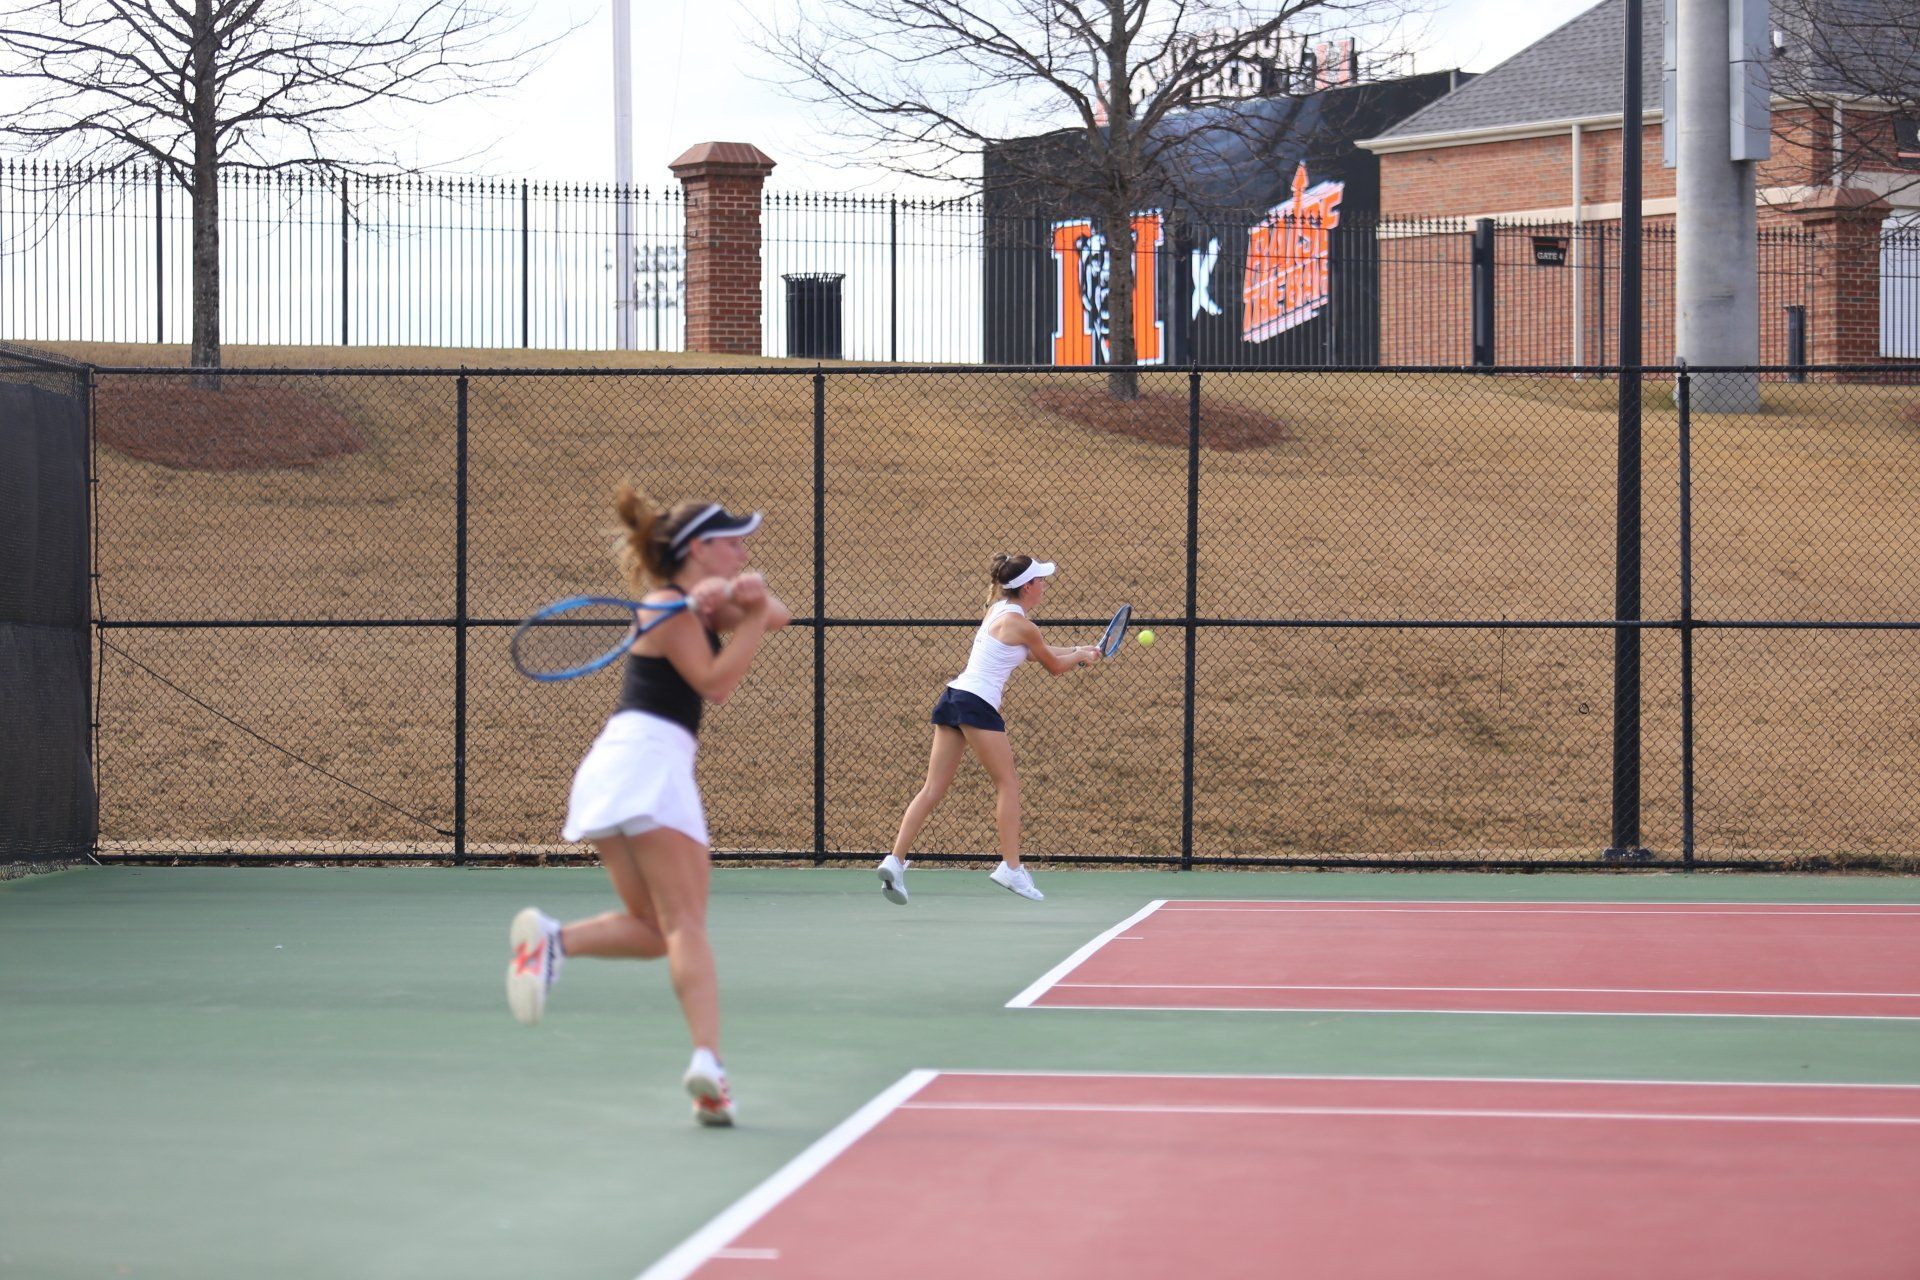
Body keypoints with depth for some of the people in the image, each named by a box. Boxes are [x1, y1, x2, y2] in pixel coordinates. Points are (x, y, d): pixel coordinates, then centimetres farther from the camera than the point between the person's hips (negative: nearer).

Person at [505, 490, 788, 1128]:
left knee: (656, 930, 8)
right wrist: (752, 613, -11)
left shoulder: (703, 603, 23)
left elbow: (776, 617, 18)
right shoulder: (671, 605, -4)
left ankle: (552, 938, -14)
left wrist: (753, 600, -2)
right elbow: (716, 682, -11)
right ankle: (707, 1060, -23)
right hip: (647, 754, -9)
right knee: (685, 925, -14)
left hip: (613, 765, 9)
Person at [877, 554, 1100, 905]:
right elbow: (1055, 667, 5)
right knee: (1008, 784, 2)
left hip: (954, 696, 9)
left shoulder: (998, 609, 18)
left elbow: (1041, 652, 30)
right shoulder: (1020, 623, -8)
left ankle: (895, 860, -4)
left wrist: (1077, 651, 28)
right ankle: (1010, 867, 1)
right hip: (977, 703, -9)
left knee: (933, 789, 4)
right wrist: (1081, 656, 24)